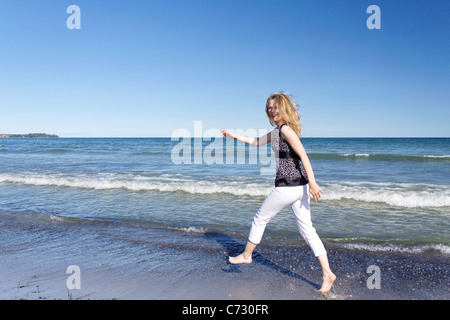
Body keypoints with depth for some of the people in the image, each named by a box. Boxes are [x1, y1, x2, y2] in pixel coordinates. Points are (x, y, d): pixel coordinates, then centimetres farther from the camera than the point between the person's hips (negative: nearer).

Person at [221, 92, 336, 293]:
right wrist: (234, 136, 32)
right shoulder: (277, 131, 18)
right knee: (307, 230, 9)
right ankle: (327, 274, 9)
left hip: (287, 186, -9)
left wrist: (312, 182, -26)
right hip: (300, 186, 9)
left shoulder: (286, 129, -11)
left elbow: (303, 155, -20)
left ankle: (246, 255, 30)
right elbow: (257, 142, 30)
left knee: (260, 219, 11)